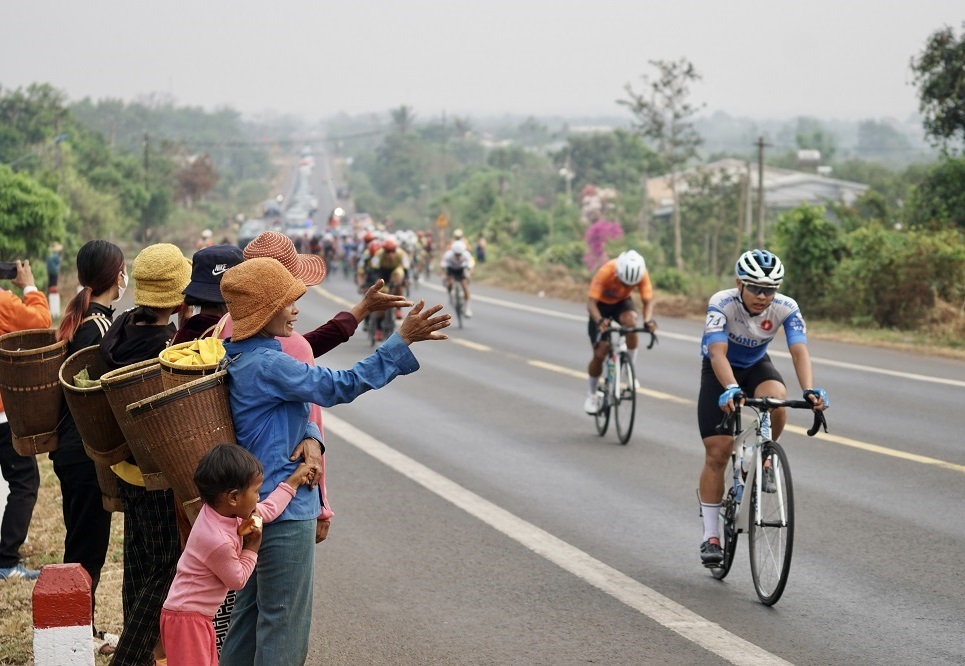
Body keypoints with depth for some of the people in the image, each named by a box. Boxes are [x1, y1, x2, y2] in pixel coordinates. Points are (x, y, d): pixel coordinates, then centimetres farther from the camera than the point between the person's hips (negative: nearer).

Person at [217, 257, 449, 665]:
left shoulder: (241, 359, 9)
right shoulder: (268, 365, -22)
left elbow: (299, 411, 11)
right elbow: (338, 386, -24)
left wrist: (310, 440, -12)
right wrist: (402, 341, -25)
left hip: (257, 507, 10)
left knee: (251, 610, 19)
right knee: (285, 621, 0)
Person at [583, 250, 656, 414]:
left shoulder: (642, 274, -29)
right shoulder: (605, 272, -36)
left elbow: (648, 300, -27)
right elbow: (591, 302, -36)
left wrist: (648, 320, -47)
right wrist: (599, 321, -55)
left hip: (623, 302, 2)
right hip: (602, 304, -2)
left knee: (631, 322, -34)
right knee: (600, 353, -6)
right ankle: (591, 395, 16)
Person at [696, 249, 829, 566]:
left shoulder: (786, 308, -24)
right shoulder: (722, 304, -31)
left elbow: (799, 351, -34)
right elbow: (717, 352, -41)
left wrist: (810, 390, -52)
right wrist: (731, 389, -59)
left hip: (757, 366, 2)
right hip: (720, 371, -2)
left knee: (777, 401, -33)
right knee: (717, 453, -8)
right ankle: (710, 537, 2)